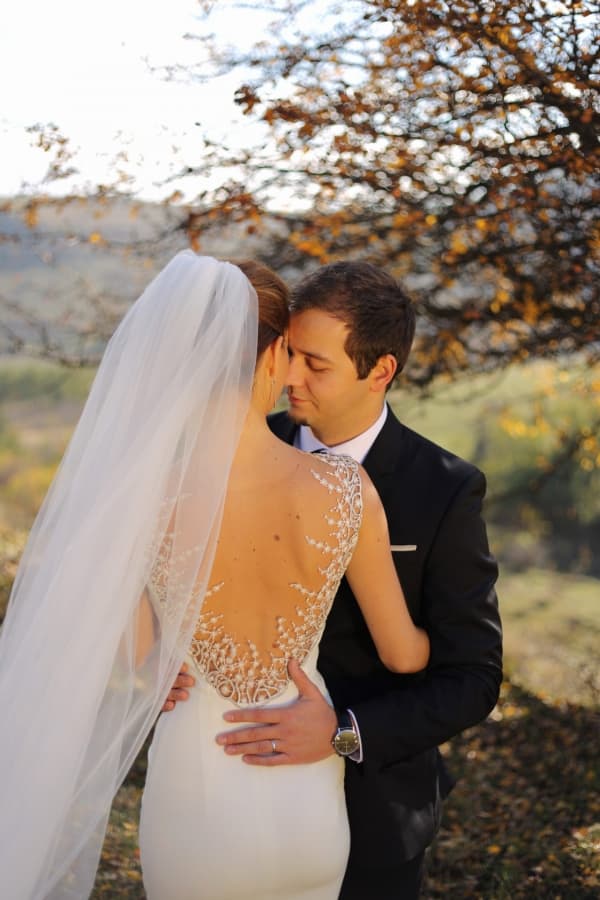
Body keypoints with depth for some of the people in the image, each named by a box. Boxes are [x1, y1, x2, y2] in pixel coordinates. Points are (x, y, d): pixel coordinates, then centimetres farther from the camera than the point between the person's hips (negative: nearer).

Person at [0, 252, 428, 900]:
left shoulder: (134, 498, -22)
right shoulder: (345, 489, -18)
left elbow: (127, 666, -9)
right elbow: (404, 655, -4)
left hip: (195, 804, -1)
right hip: (308, 800, 1)